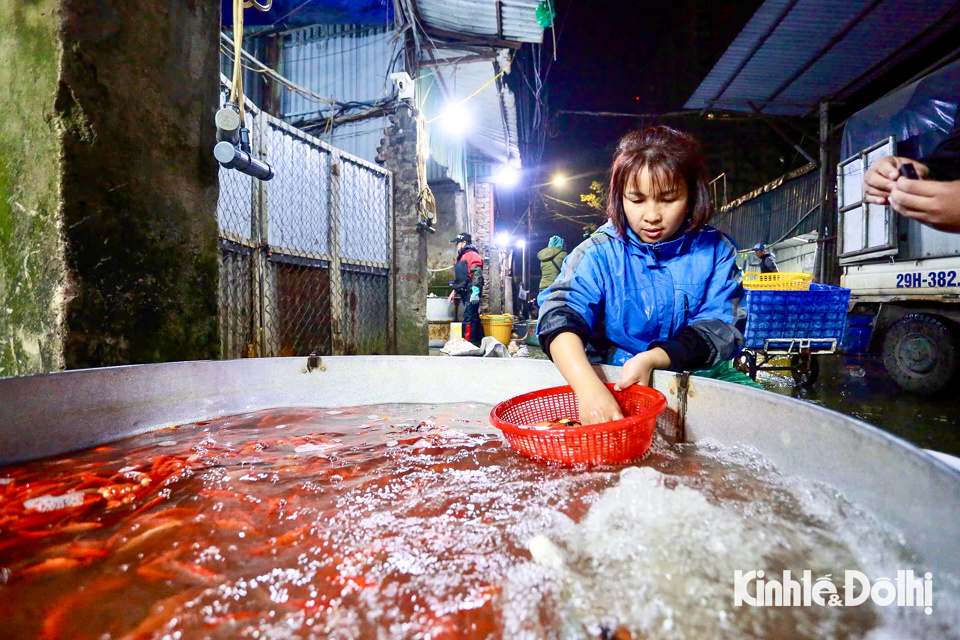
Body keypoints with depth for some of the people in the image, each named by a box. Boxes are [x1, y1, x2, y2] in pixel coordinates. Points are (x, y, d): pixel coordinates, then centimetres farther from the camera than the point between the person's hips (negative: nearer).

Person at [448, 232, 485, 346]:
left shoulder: (472, 255, -8)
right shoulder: (462, 257, 22)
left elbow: (477, 275, -19)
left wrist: (475, 292, -27)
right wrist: (454, 291, 23)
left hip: (471, 293, -10)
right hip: (465, 293, 10)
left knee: (469, 319, -12)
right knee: (474, 317, 13)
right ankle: (479, 341, 19)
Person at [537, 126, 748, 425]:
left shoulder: (715, 251, 2)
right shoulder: (600, 252, -6)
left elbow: (723, 326, -5)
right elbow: (559, 314, -21)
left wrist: (651, 359, -24)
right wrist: (589, 387, -40)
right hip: (608, 379, -1)